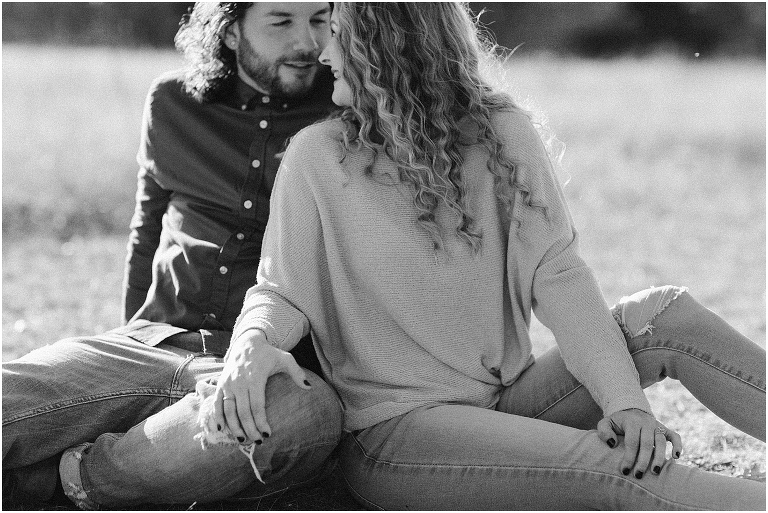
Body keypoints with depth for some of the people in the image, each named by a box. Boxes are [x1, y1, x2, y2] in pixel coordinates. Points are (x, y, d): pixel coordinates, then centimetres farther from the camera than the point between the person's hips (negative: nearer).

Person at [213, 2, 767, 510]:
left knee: (664, 315, -15)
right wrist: (251, 347, -29)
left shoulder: (503, 133, 0)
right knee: (612, 467, -27)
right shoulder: (316, 156, -4)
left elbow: (558, 274, -9)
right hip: (391, 429, -3)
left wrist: (625, 399, -22)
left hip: (508, 401, 4)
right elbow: (280, 292, -3)